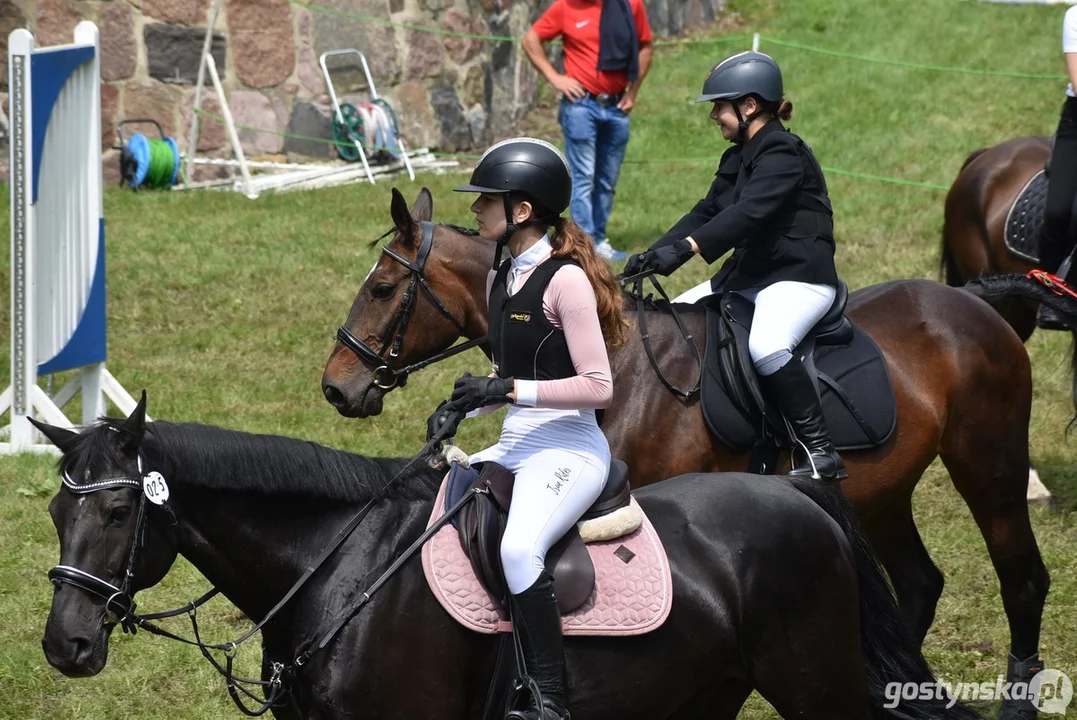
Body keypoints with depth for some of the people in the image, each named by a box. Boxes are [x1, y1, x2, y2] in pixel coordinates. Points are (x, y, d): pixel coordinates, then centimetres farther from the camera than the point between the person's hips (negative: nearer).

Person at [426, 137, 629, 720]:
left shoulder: (565, 280, -14)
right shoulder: (500, 279, 12)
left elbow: (598, 386, -18)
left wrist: (512, 389, -22)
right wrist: (462, 406, 4)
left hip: (569, 448, -10)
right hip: (514, 446, 10)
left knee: (518, 548, -33)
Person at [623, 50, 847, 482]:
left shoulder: (785, 154, -15)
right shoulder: (738, 159, 15)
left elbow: (750, 213, -29)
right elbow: (707, 213, 13)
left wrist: (685, 248, -40)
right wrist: (654, 255, -2)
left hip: (799, 278, -11)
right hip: (748, 276, 11)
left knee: (765, 346, -37)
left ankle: (819, 451, -32)